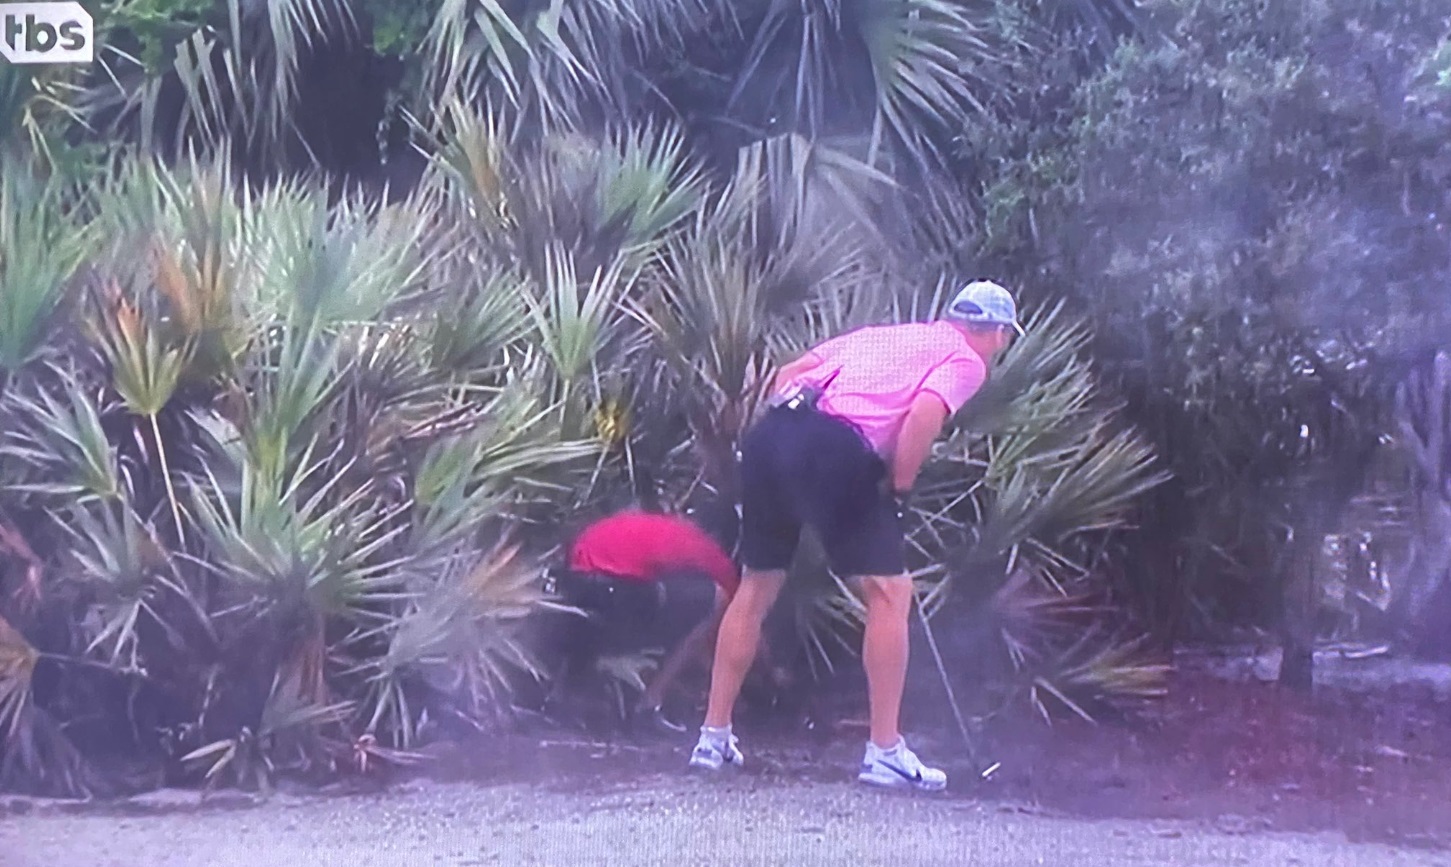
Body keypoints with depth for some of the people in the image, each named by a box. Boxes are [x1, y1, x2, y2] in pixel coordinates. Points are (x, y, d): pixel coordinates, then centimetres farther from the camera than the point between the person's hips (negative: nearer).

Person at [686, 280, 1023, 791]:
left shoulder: (880, 333, 31)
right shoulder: (967, 360, 12)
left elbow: (787, 375, 26)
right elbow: (924, 417, -9)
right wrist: (897, 490, 2)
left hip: (767, 435, 7)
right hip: (836, 452, -7)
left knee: (756, 587, 19)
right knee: (890, 592, 5)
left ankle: (714, 738, 23)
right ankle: (884, 753, 4)